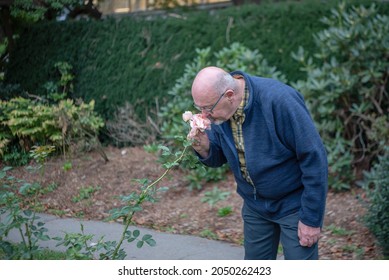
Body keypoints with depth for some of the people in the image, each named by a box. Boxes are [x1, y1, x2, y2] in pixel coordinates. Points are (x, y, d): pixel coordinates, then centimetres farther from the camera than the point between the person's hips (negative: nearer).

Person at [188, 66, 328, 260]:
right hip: (255, 205, 6)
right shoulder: (218, 108, -9)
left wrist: (311, 218, -19)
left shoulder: (279, 100, -28)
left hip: (294, 203, -6)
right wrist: (204, 148, -21)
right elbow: (219, 158, 4)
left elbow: (314, 158, -24)